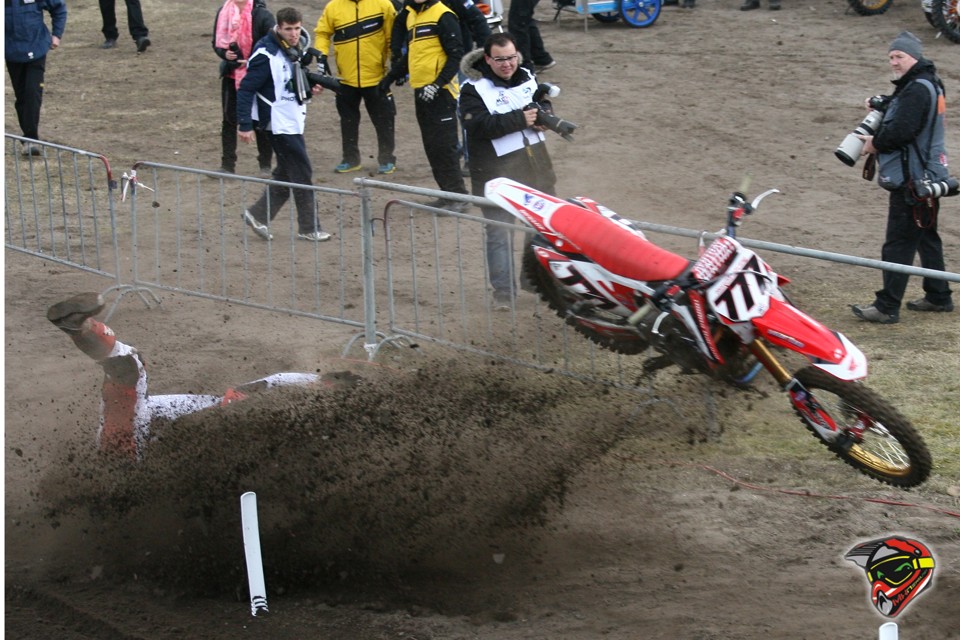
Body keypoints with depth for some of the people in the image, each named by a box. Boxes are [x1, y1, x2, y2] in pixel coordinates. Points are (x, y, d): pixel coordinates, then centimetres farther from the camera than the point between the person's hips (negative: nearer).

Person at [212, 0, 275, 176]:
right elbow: (217, 42, 8)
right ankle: (227, 165, 15)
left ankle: (265, 165, 17)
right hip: (231, 75, 4)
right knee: (229, 120, 7)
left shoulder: (262, 15, -14)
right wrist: (224, 53, -13)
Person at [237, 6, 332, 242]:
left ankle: (257, 215, 21)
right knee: (301, 173, -4)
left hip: (294, 122, 9)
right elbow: (246, 90, -18)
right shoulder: (267, 55, -19)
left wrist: (310, 90, 6)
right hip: (280, 124, -9)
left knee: (286, 174, 13)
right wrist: (244, 125, -22)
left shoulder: (295, 50, 9)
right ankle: (309, 228, 5)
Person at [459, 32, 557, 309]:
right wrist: (520, 119, -27)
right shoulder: (473, 89, -13)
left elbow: (544, 101, 17)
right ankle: (503, 290, 9)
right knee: (499, 233, 0)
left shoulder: (527, 77, 7)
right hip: (497, 171, -6)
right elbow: (480, 126, -24)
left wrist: (541, 115, -9)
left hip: (536, 166, 6)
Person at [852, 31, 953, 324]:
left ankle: (887, 306, -7)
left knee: (898, 244, -8)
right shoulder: (929, 85, 16)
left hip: (912, 179, -11)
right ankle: (938, 296, 27)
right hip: (926, 176, 11)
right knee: (927, 238, 19)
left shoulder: (917, 90, -18)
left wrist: (876, 143, -10)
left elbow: (902, 131, -26)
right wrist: (883, 104, 7)